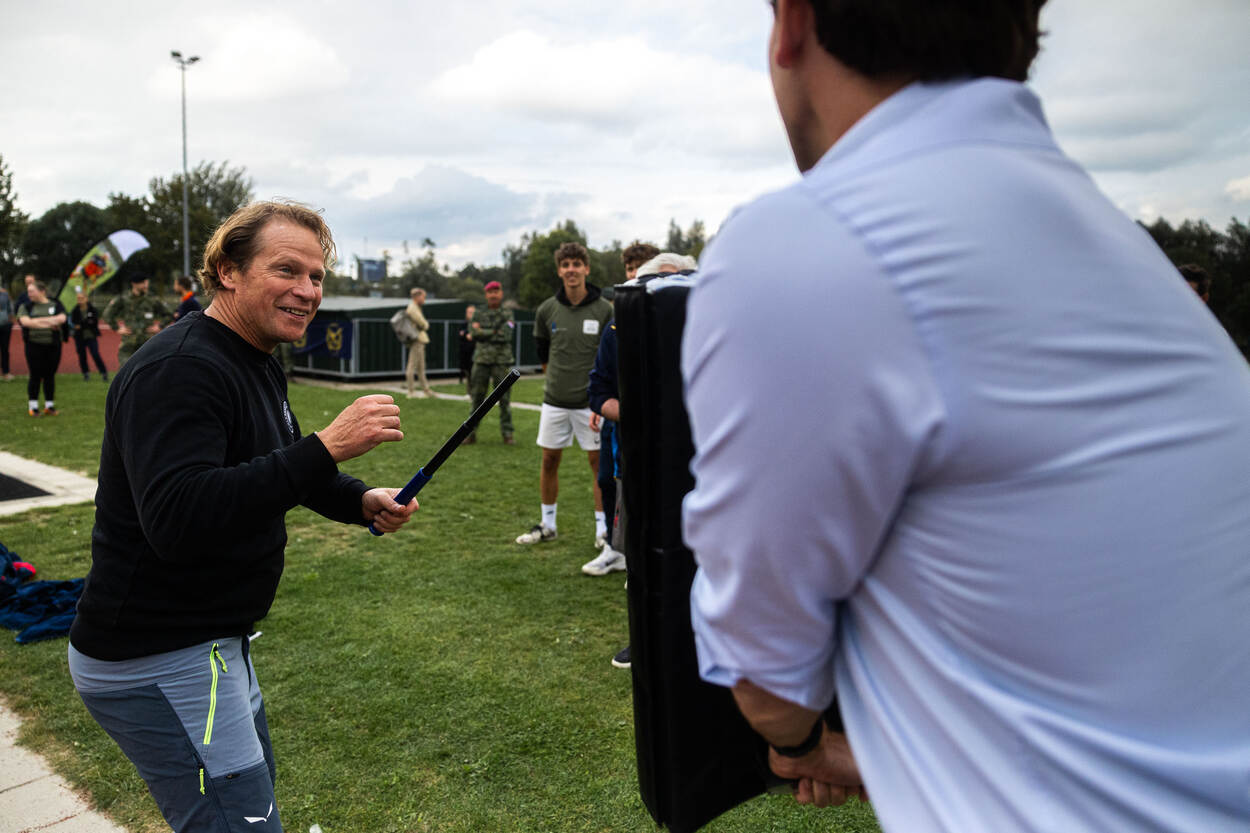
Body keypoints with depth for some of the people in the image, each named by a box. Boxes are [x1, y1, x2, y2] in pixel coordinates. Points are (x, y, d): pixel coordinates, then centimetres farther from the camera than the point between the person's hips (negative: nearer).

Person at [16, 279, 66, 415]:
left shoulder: (55, 305, 6)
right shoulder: (25, 306, 6)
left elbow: (61, 318, -11)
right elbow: (25, 321, -10)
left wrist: (38, 320, -11)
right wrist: (49, 323, -11)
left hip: (53, 346, 0)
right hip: (34, 346, 0)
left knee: (50, 375, 4)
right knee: (35, 375, 0)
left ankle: (50, 405, 12)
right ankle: (33, 406, 8)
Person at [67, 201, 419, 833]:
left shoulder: (256, 364, 8)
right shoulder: (179, 370, -24)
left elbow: (275, 471, 19)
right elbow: (177, 519, -37)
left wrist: (360, 501, 1)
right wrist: (326, 446, -40)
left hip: (213, 642, 11)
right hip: (156, 662, -10)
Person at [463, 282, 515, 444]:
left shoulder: (508, 314, 4)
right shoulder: (478, 314, 11)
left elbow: (505, 336, -11)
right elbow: (473, 332, -6)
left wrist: (483, 333, -8)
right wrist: (495, 332, -9)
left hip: (502, 362, -2)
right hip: (481, 361, 2)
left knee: (504, 399, 0)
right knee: (476, 399, 3)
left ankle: (507, 434, 7)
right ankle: (471, 432, 9)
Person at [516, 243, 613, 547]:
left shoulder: (603, 310, -7)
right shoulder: (547, 310, 0)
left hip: (590, 401, -3)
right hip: (555, 400, 3)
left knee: (598, 461, 3)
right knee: (549, 461, 9)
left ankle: (602, 528, 14)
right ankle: (547, 524, 25)